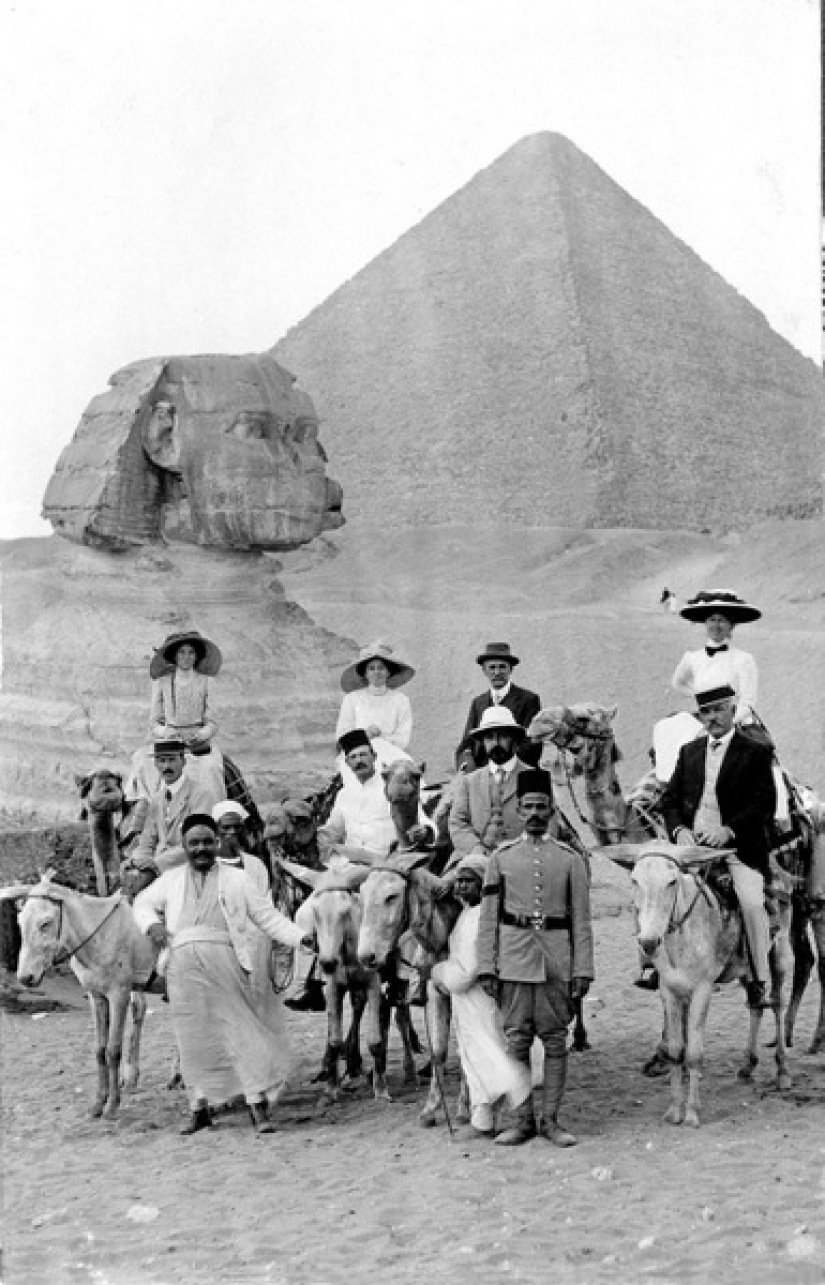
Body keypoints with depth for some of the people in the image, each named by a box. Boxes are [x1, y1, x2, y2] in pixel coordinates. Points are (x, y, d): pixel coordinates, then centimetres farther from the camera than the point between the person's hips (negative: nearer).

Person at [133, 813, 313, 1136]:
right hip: (184, 967, 2)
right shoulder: (171, 879, 16)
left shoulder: (236, 879, 10)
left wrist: (300, 937, -5)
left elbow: (267, 916, 8)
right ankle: (199, 1108, 20)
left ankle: (259, 1108, -5)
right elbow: (143, 903, 21)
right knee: (194, 1037, 7)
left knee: (242, 1031, -7)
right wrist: (152, 924, -1)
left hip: (225, 961, -2)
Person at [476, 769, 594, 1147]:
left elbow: (581, 920, 2)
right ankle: (523, 1119, 13)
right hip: (514, 959, 0)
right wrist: (486, 967, -3)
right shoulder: (502, 857, 5)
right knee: (517, 1040, 4)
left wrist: (583, 970, -4)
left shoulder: (570, 858, 4)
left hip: (557, 961, 0)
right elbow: (488, 917, 4)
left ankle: (551, 1119, 13)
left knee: (555, 1041, 4)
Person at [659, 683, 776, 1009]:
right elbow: (669, 799, 14)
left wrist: (729, 830, -19)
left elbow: (765, 804, -6)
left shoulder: (756, 752, 3)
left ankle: (760, 983, -14)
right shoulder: (689, 752, 17)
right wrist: (679, 829, -6)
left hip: (738, 846, -4)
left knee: (752, 900, -24)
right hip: (692, 842, 4)